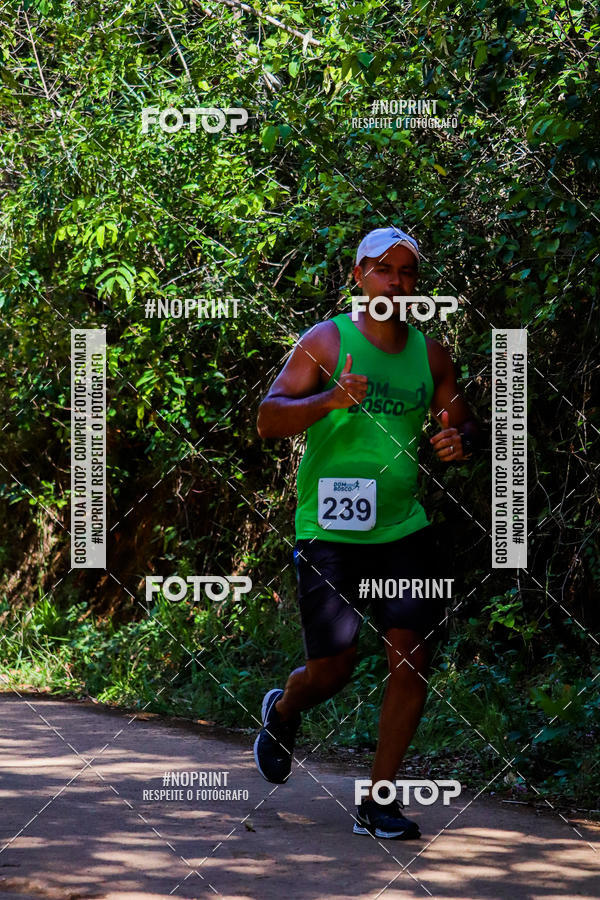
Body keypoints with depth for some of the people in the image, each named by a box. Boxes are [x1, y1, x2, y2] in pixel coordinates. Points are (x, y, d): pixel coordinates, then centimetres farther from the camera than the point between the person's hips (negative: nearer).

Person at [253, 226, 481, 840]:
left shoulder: (429, 354, 8)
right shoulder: (326, 342, -5)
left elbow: (465, 426, 18)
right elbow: (267, 420, -11)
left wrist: (460, 442, -7)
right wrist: (328, 401, -29)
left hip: (403, 529, 4)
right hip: (329, 531, -4)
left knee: (412, 661, -6)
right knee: (332, 670, -2)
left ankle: (377, 801, 5)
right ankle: (283, 711, 35)